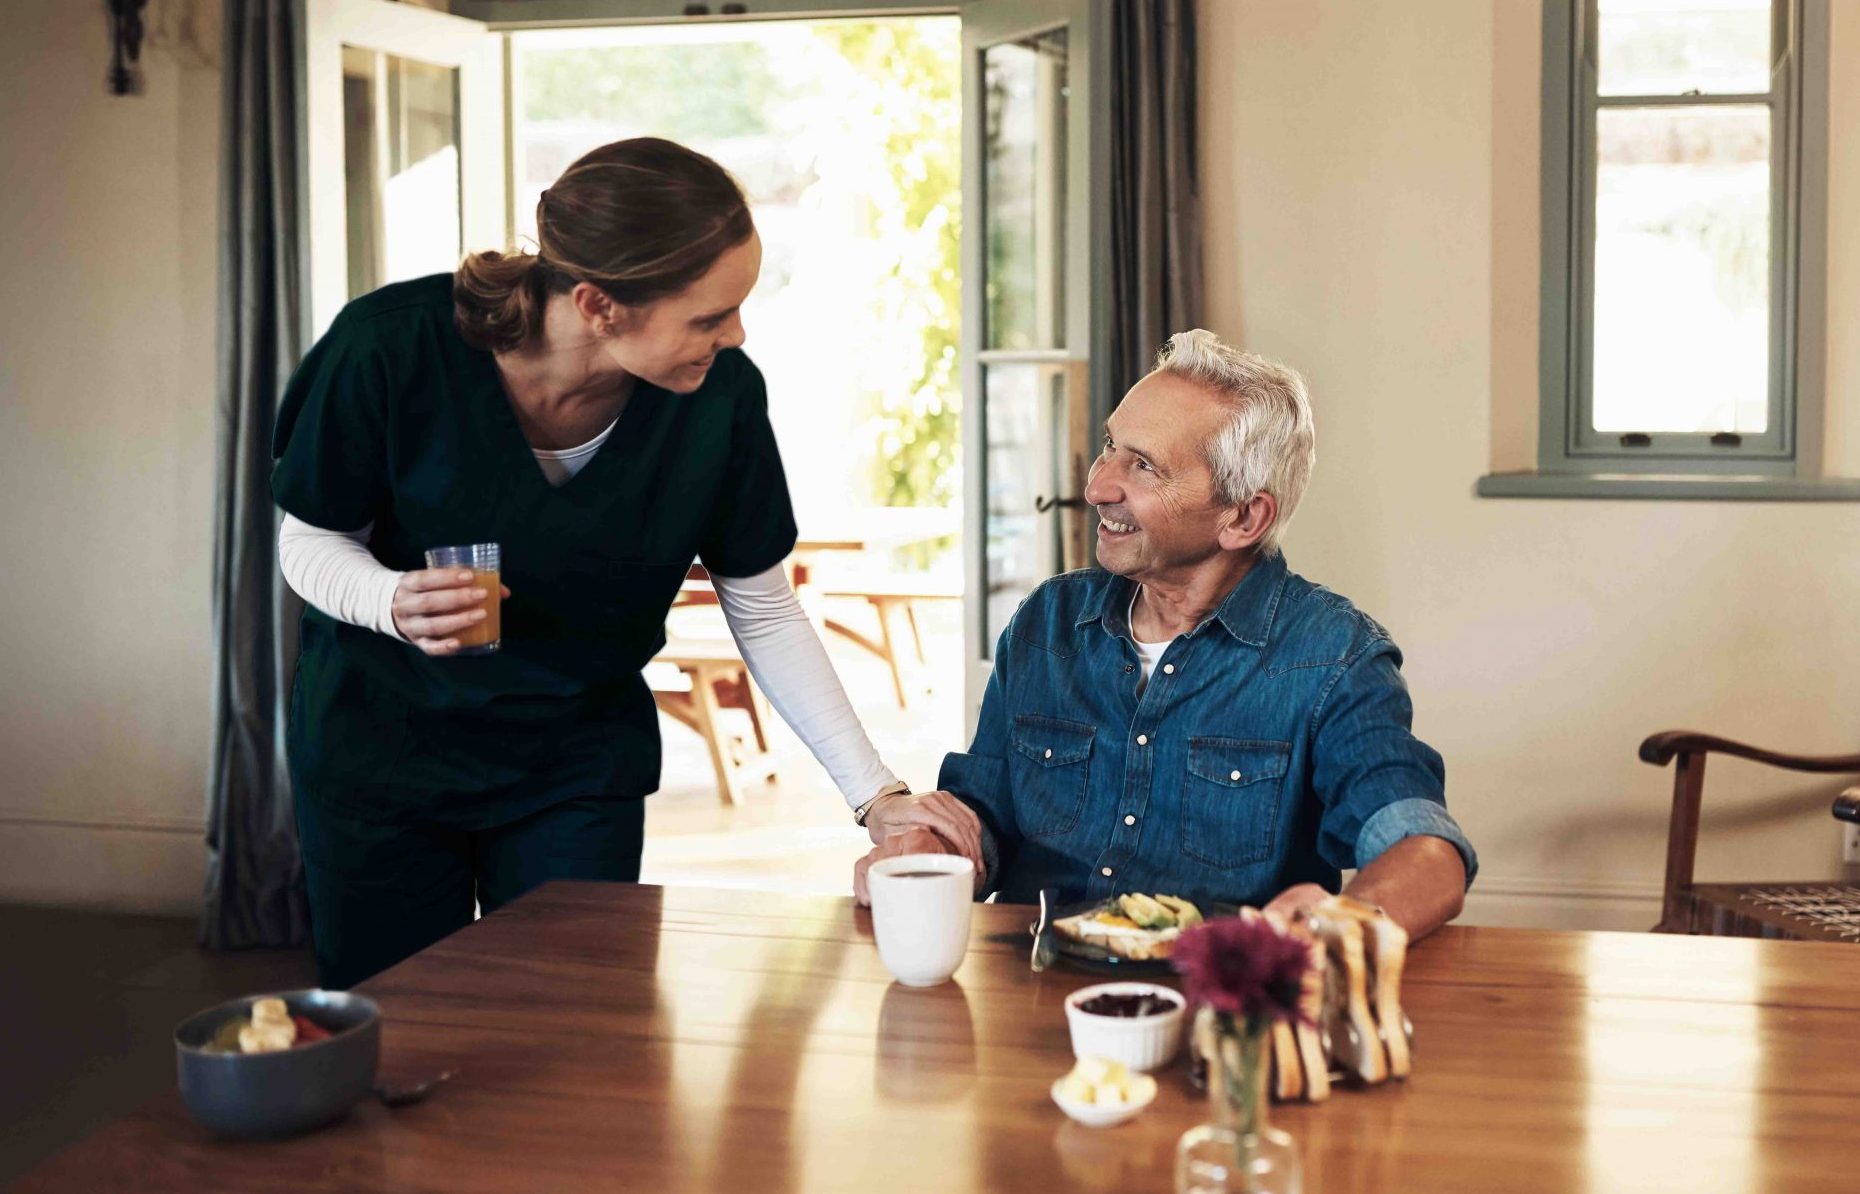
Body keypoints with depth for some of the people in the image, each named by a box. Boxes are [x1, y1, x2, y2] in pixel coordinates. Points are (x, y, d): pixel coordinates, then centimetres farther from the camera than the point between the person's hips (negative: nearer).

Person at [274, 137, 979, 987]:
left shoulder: (720, 395, -18)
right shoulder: (391, 349, -25)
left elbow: (764, 613, -6)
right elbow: (310, 539, -9)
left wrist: (874, 790, -13)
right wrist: (394, 602, -31)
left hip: (581, 762, 1)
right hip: (380, 747, -1)